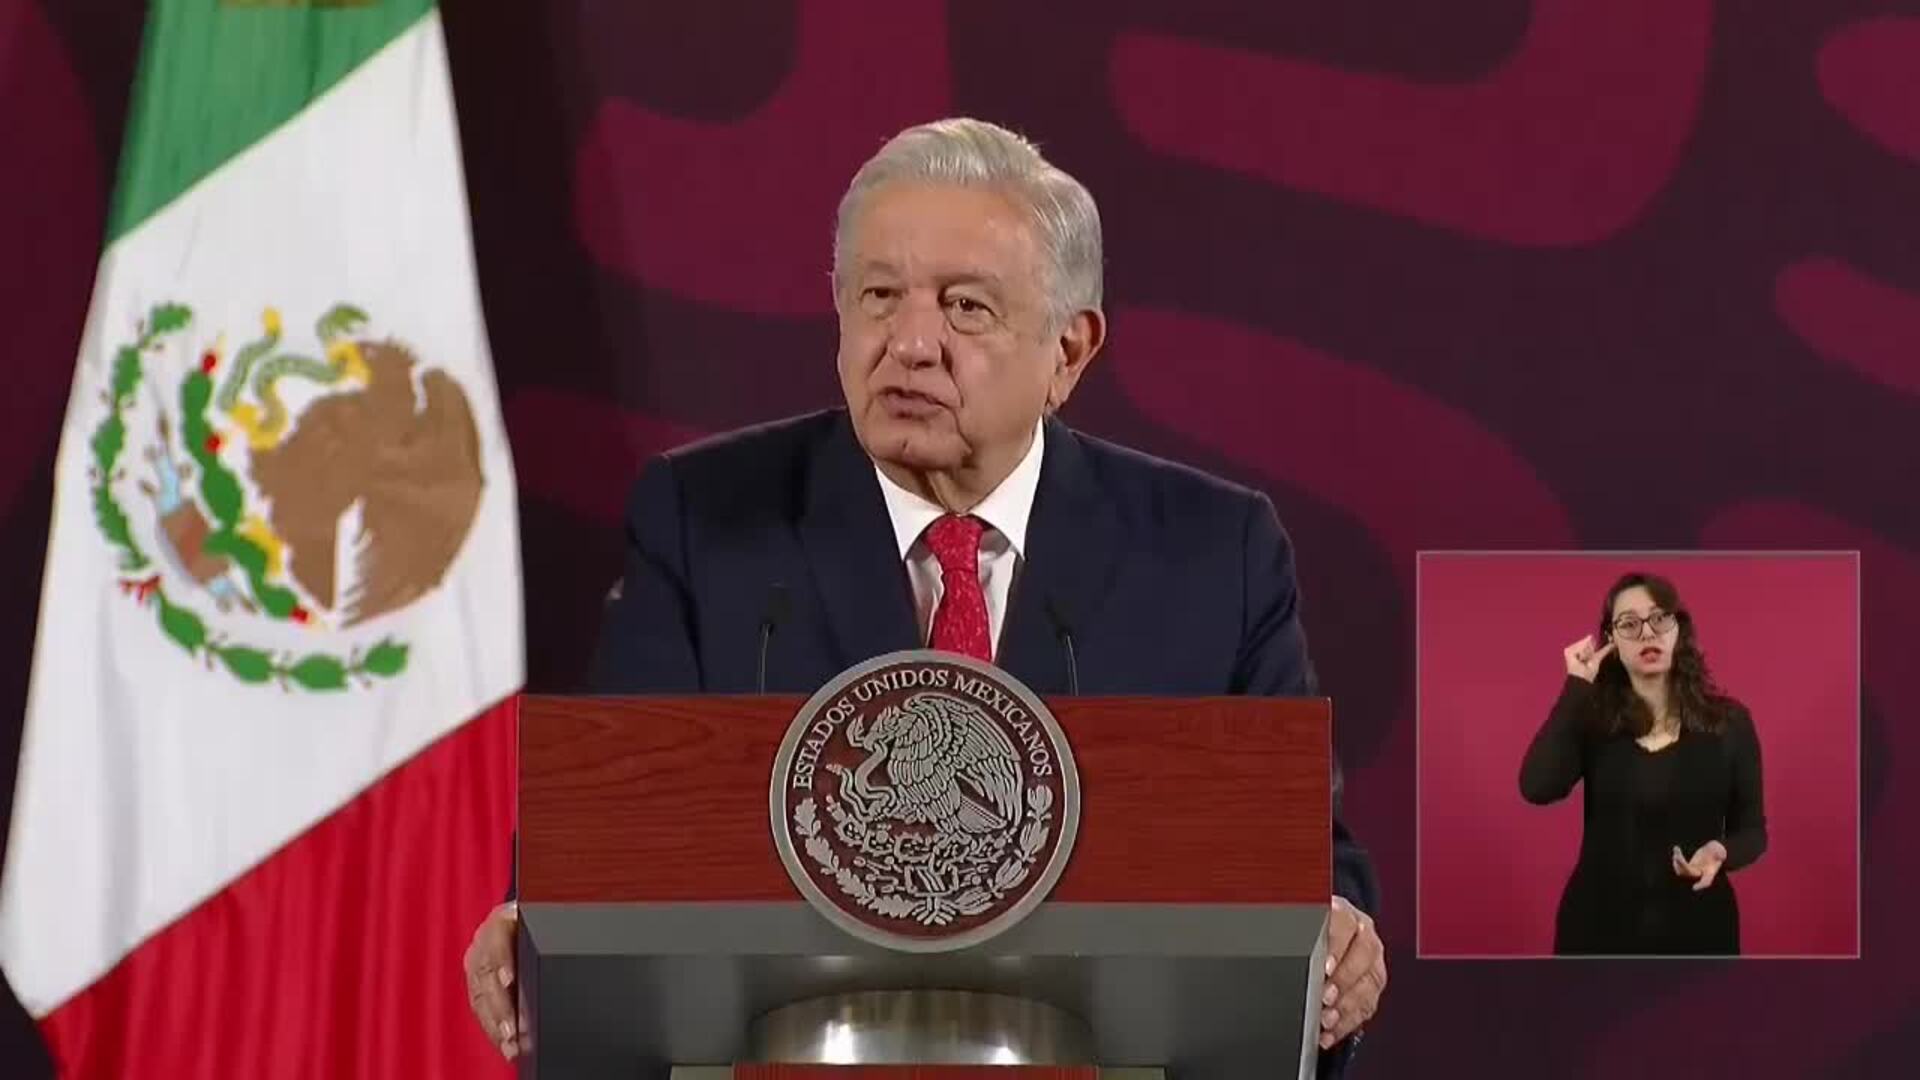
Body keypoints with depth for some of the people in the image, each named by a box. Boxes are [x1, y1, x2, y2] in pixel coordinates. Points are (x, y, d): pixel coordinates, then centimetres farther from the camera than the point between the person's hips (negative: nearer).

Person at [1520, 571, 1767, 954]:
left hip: (1696, 927, 0)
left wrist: (1720, 851, -18)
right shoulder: (1591, 719, 0)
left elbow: (1751, 828, 5)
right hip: (1600, 925, 0)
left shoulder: (1728, 722, 0)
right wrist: (1576, 687, -11)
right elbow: (1537, 788, -17)